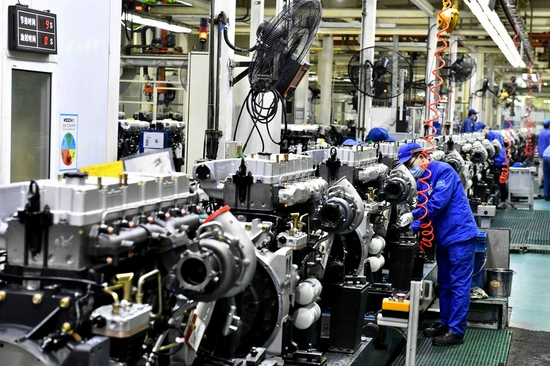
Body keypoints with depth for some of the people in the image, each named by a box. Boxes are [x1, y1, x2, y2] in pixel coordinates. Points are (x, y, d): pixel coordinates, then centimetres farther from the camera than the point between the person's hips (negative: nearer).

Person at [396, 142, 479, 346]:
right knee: (444, 284, 16)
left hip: (460, 234, -9)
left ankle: (456, 331, -2)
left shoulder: (443, 171, -15)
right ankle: (446, 323, 27)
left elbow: (439, 202, -25)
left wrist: (413, 215, -27)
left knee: (459, 284, -5)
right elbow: (426, 208, 9)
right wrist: (411, 228, -6)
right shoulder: (421, 180, 11)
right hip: (443, 237, 9)